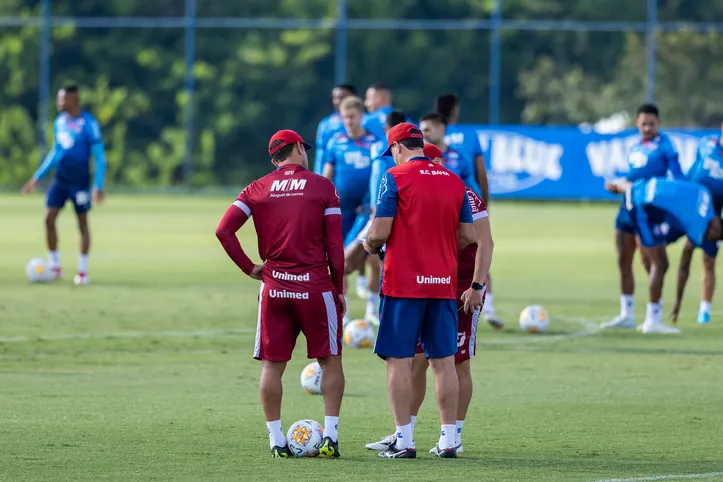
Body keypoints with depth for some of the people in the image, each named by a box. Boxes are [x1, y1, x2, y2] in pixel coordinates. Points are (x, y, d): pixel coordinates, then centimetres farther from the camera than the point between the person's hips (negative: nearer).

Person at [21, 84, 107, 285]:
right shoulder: (59, 122, 7)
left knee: (82, 223, 2)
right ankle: (55, 267, 6)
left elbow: (100, 157, -12)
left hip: (80, 182, -6)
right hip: (60, 180, 6)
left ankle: (83, 271, 11)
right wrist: (37, 178, 15)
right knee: (49, 218, -4)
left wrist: (98, 186, -19)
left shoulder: (89, 124, -13)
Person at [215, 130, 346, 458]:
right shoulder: (322, 187, 0)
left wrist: (249, 268, 5)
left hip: (274, 287, 2)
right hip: (316, 285, -2)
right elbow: (334, 244, -3)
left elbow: (224, 230, -4)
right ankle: (330, 435, 2)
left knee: (271, 365, 7)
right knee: (330, 361, 9)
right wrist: (339, 289, 5)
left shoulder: (258, 189, 5)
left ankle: (276, 440, 7)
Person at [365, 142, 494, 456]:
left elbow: (485, 243, -13)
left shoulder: (465, 198, -11)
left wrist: (476, 286, -20)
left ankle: (455, 437, 6)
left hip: (461, 290, -7)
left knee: (457, 365, -2)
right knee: (416, 361, 5)